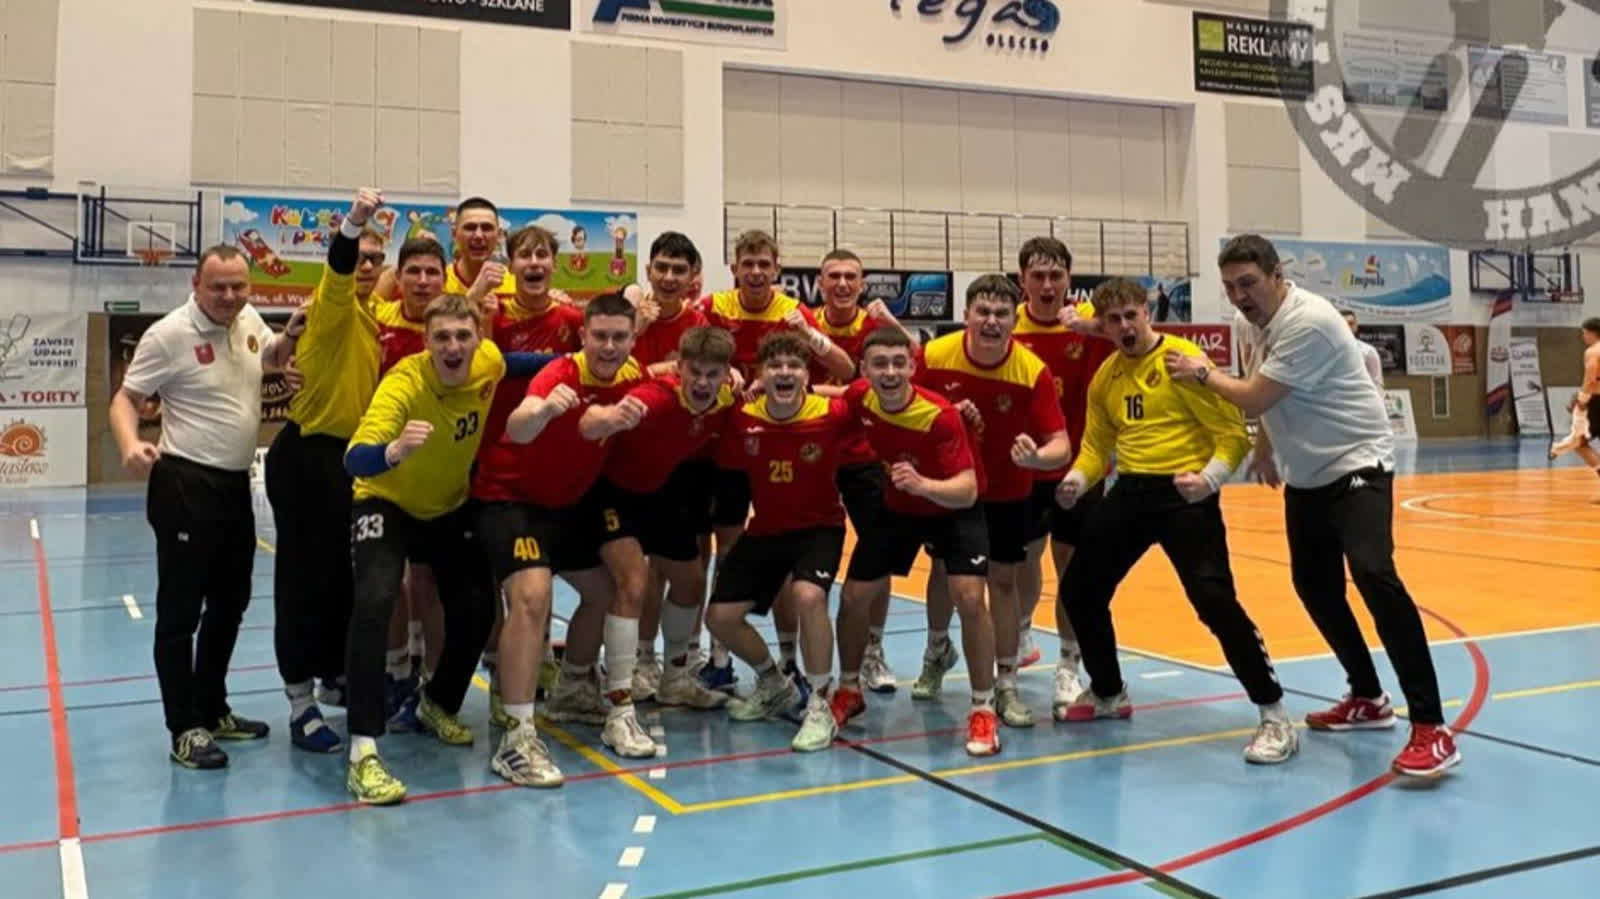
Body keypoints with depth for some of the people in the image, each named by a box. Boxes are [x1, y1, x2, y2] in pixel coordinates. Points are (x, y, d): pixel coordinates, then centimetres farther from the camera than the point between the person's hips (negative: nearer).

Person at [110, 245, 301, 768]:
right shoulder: (169, 334, -15)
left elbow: (270, 358, 22)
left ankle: (213, 711, 31)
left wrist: (291, 335, -1)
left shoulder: (250, 320, 4)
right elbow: (126, 397, -11)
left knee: (229, 605, 17)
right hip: (186, 485, -8)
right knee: (180, 611, -1)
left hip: (235, 484, 8)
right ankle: (185, 730, 7)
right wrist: (130, 445, -31)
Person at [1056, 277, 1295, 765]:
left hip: (1183, 493, -7)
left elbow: (1233, 434, -11)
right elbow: (1097, 444, 16)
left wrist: (1209, 478, -26)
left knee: (1214, 601, -19)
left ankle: (1274, 716, -4)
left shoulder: (1183, 360, -10)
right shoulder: (1104, 378, 9)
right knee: (1079, 589, 12)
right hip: (1130, 491, 7)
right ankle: (1108, 693, 34)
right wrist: (1076, 479, -4)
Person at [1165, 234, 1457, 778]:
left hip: (1356, 463, -9)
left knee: (1373, 574, -25)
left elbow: (1253, 398, -22)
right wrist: (1264, 445, 22)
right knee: (1314, 586, 11)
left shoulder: (1309, 322, -24)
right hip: (1306, 473, 9)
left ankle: (1431, 730, -24)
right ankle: (1368, 699, 27)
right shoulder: (1257, 320, 5)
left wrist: (1202, 373, -7)